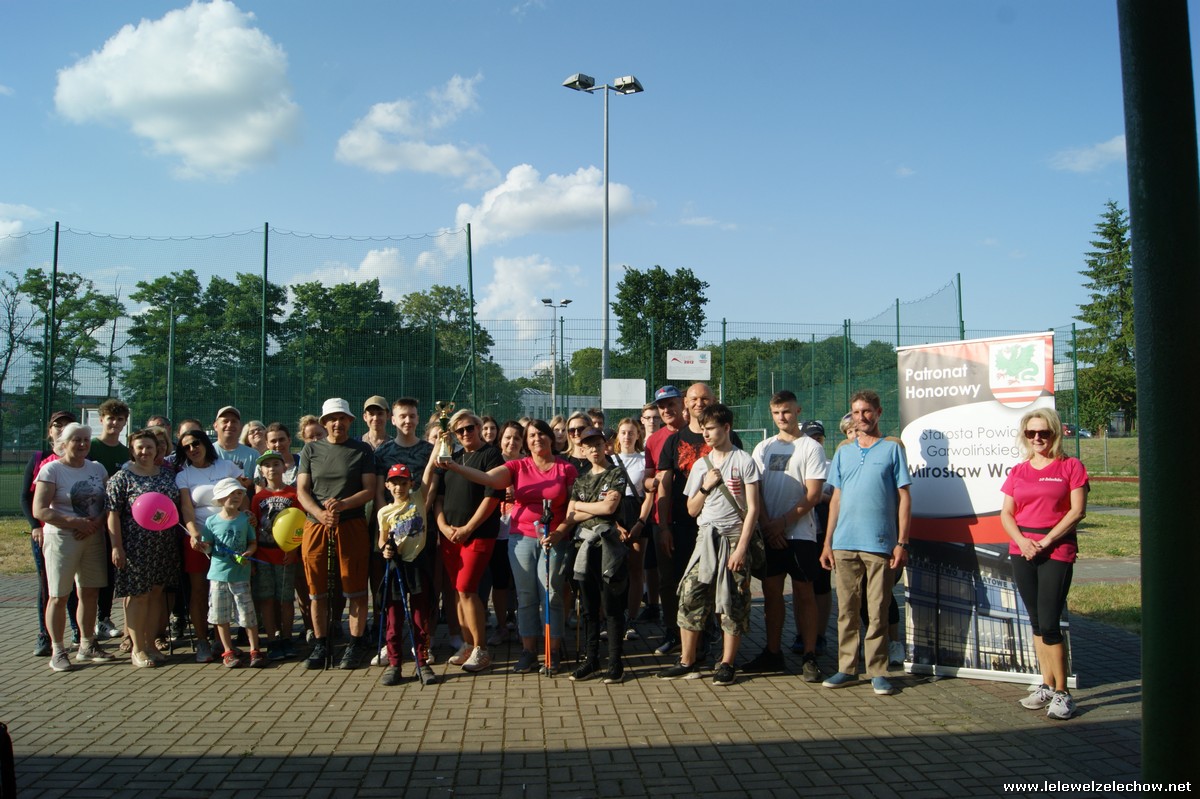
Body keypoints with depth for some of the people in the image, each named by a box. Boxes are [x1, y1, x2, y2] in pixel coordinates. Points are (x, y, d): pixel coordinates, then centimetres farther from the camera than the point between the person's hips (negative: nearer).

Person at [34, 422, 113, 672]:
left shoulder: (97, 468, 10)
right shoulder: (51, 469, -5)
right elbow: (39, 510, -12)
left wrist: (96, 523, -11)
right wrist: (75, 523, -18)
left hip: (93, 537, 5)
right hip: (61, 539, -5)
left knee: (90, 593, 9)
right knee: (59, 596, 1)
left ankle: (87, 646, 21)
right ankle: (57, 651, 11)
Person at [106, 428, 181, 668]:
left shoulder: (168, 475, 10)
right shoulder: (122, 478, -4)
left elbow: (178, 505, 19)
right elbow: (113, 513, -8)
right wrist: (117, 547, -13)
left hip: (164, 546, 5)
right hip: (135, 547, -5)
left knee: (156, 594, 10)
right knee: (137, 595, 0)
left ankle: (150, 644, 20)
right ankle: (137, 649, 10)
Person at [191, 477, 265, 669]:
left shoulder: (245, 519, 2)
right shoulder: (211, 521, 1)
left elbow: (253, 543, 6)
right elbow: (208, 547, 5)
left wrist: (248, 553, -13)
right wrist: (201, 546, -16)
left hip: (240, 574, -1)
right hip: (218, 574, 1)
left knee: (247, 614, -1)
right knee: (221, 616, 7)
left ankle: (255, 650, 10)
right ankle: (228, 651, 20)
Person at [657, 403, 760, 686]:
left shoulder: (744, 461, -2)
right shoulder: (700, 465, 12)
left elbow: (752, 508, -5)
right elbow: (692, 510, 14)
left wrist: (741, 547, -11)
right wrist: (706, 487, -3)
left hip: (734, 538, -4)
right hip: (705, 537, 4)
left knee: (733, 602, 0)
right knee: (689, 596, -2)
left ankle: (727, 663, 12)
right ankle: (688, 661, 8)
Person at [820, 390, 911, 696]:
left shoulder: (893, 448, 3)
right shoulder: (843, 451, 14)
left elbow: (904, 497, 1)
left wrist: (902, 542, -6)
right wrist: (827, 542, 10)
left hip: (880, 544, -3)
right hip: (844, 544, 3)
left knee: (877, 611, 1)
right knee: (846, 610, 7)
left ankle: (878, 672, 10)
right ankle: (847, 668, 16)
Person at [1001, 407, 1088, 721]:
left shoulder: (1070, 466, 0)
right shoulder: (1018, 471, 12)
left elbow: (1078, 510, -8)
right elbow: (1006, 513, 8)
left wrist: (1046, 540, -14)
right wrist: (1022, 541, -9)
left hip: (1058, 550, -5)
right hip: (1022, 551, 5)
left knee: (1049, 624, -9)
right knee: (1036, 622, 10)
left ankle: (1062, 694, 1)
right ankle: (1047, 686, 21)